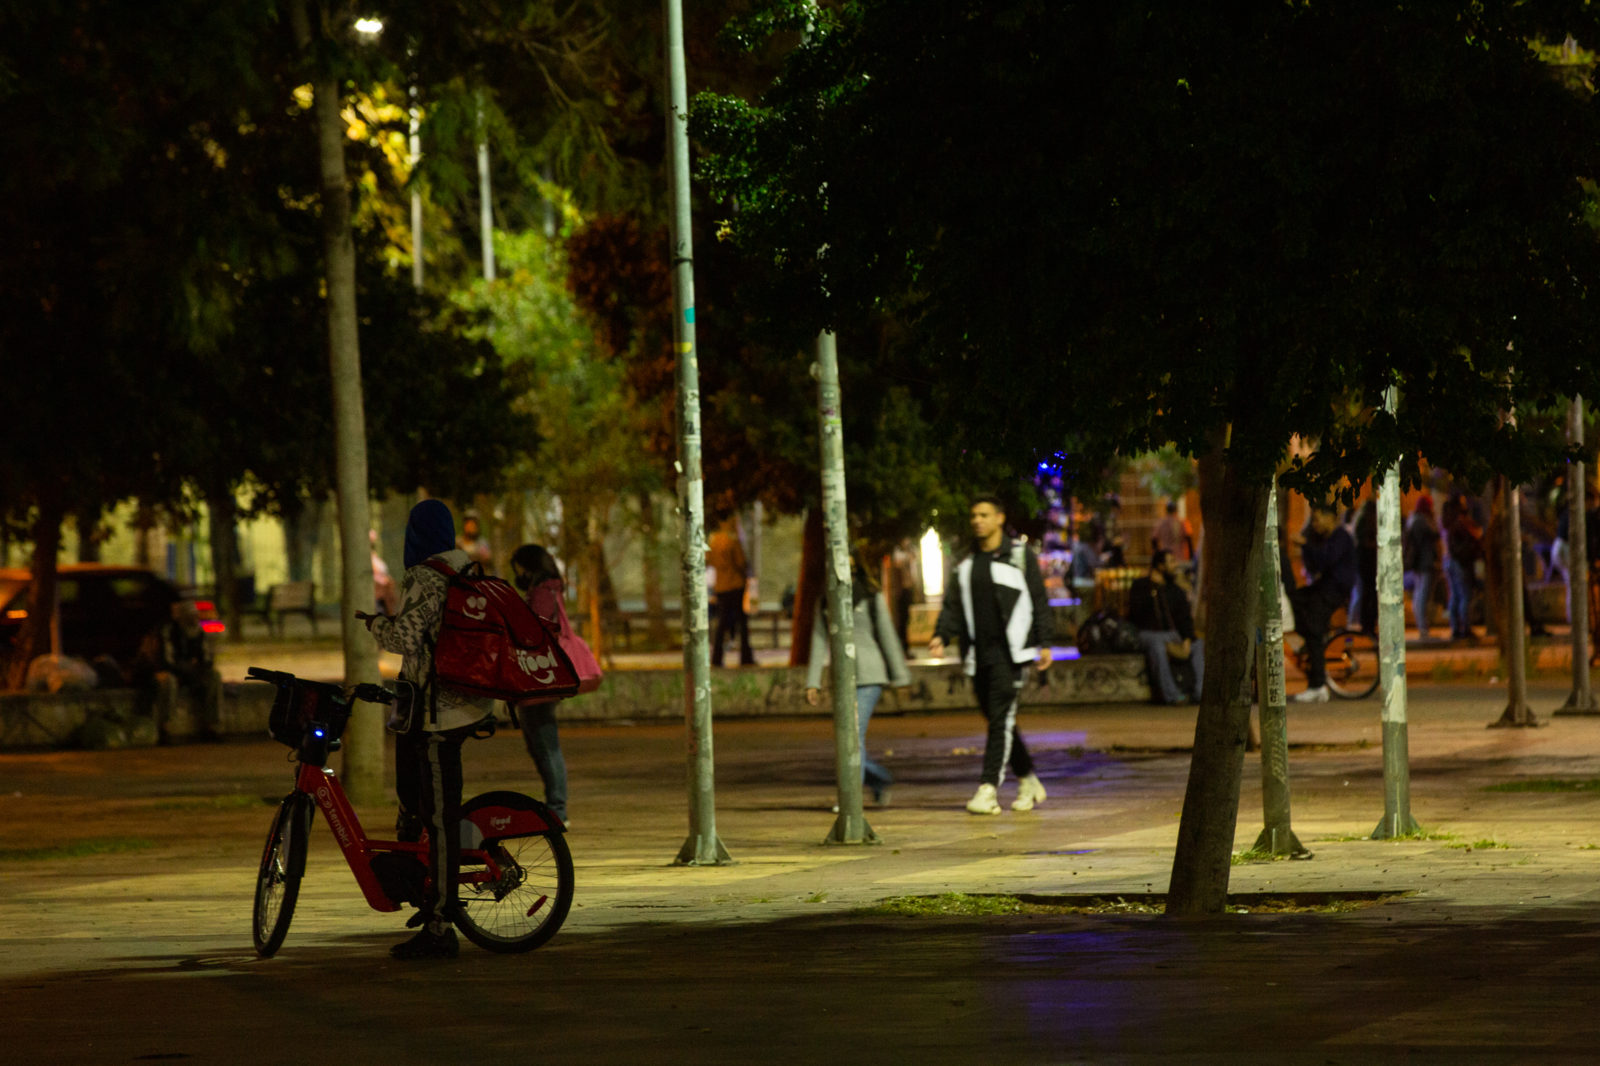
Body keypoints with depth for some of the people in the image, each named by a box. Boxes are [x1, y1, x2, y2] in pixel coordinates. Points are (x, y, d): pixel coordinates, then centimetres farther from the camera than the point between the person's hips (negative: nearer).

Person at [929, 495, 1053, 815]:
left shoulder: (1021, 556, 2)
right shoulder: (965, 563, 15)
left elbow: (1039, 602, 1)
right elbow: (952, 605, 11)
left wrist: (1044, 644, -5)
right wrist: (941, 636, -7)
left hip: (1010, 652, -5)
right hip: (978, 653, 5)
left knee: (1001, 717, -13)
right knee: (995, 718, 9)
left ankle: (989, 789, -17)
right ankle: (1028, 782, 23)